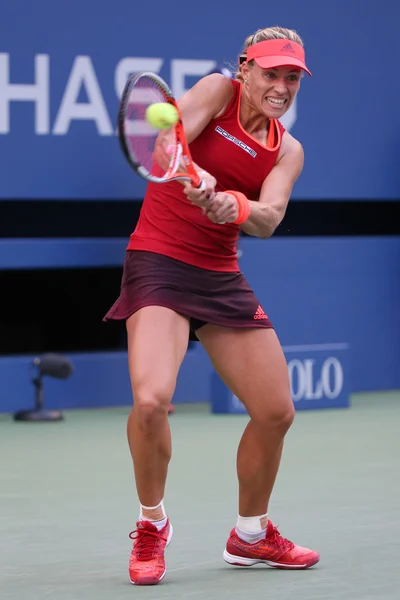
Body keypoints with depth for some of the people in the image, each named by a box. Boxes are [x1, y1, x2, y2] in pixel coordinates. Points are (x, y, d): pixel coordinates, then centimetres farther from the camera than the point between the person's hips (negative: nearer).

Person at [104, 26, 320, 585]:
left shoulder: (288, 151, 8)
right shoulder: (218, 90, -3)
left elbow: (270, 218, -10)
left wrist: (238, 208, -32)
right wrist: (192, 175, -41)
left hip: (221, 277, 6)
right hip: (159, 262, -6)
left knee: (275, 412, 6)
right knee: (151, 398, -26)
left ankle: (251, 535, 30)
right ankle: (152, 524, 0)